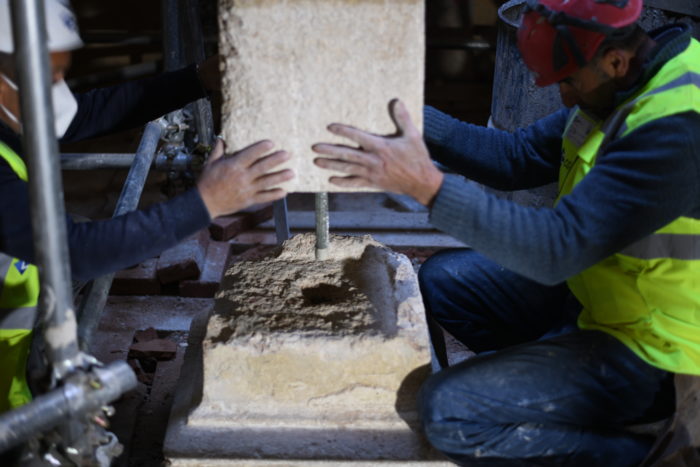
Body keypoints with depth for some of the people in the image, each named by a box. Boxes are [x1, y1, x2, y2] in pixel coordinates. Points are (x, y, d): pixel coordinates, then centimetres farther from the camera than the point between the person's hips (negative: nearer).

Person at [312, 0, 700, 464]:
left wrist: (427, 185, -36)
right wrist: (412, 119, -7)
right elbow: (519, 156, 3)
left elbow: (559, 248, -34)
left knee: (451, 412, -20)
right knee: (442, 279, 10)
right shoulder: (622, 86, -2)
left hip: (649, 348, -9)